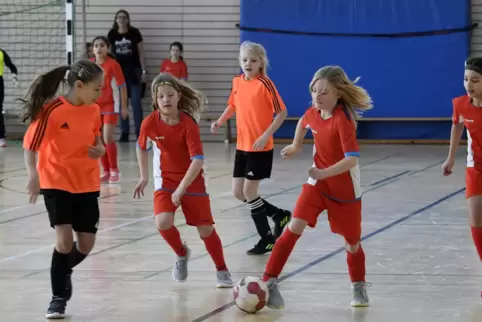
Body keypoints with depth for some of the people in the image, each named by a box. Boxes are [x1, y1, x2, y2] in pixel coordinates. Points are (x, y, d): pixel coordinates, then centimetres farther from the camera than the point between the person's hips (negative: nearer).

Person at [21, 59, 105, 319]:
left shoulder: (93, 111, 0)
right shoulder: (51, 110, -17)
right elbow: (30, 145, -15)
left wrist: (100, 149, -6)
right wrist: (33, 174, -32)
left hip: (87, 185, 5)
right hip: (56, 183, -5)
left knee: (86, 244, 5)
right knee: (64, 240, -15)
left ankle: (64, 271, 37)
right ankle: (58, 298, 1)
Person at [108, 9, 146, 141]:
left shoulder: (134, 33, -3)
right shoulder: (112, 34, 3)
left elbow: (141, 53, 1)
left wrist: (144, 71, -4)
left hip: (133, 71, -2)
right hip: (118, 72, 2)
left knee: (136, 103, -4)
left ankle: (139, 132, -1)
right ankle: (124, 132, 9)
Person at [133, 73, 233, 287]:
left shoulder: (189, 124, -22)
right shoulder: (150, 123, -13)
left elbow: (198, 160, -25)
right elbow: (141, 147, 8)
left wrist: (181, 189, -29)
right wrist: (144, 177, 10)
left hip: (192, 180, -2)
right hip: (165, 180, 2)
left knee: (205, 229, -2)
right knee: (163, 222, -22)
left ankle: (222, 271, 20)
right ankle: (181, 254, 9)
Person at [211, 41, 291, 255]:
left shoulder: (265, 84, -15)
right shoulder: (237, 82, 5)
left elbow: (282, 113, -14)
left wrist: (266, 135, -21)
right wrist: (220, 121, 4)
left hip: (260, 148, -7)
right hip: (242, 146, 7)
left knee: (249, 191, -6)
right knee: (238, 192, 8)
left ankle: (267, 239, 8)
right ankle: (279, 215, 26)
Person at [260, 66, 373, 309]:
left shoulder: (343, 120, -26)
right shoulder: (313, 113, -6)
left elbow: (352, 159, -35)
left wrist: (324, 172, -43)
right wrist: (296, 146, 27)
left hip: (345, 189, -4)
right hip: (317, 182, 4)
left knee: (352, 242, 9)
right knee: (294, 228, -13)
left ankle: (359, 287, 33)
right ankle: (269, 282, -14)